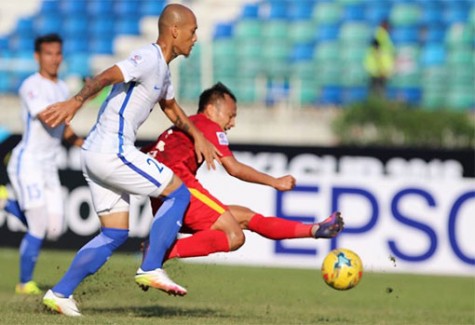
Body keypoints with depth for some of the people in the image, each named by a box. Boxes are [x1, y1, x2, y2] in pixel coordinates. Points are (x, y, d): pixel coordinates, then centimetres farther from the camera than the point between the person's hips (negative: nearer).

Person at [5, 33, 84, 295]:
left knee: (55, 230, 3)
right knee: (39, 229, -9)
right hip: (27, 163, -8)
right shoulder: (31, 86, -13)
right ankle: (25, 283, 6)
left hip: (49, 166, 8)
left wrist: (85, 144, 5)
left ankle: (15, 206, 24)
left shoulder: (62, 88, 13)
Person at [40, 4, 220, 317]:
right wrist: (76, 102, -43)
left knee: (115, 234, 11)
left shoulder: (162, 69, 19)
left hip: (97, 155, 10)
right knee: (178, 194, -3)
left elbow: (172, 109, 38)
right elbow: (105, 77, -28)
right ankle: (151, 269, -5)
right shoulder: (149, 58, -13)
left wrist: (197, 136, 26)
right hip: (113, 152, -10)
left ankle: (61, 293, 8)